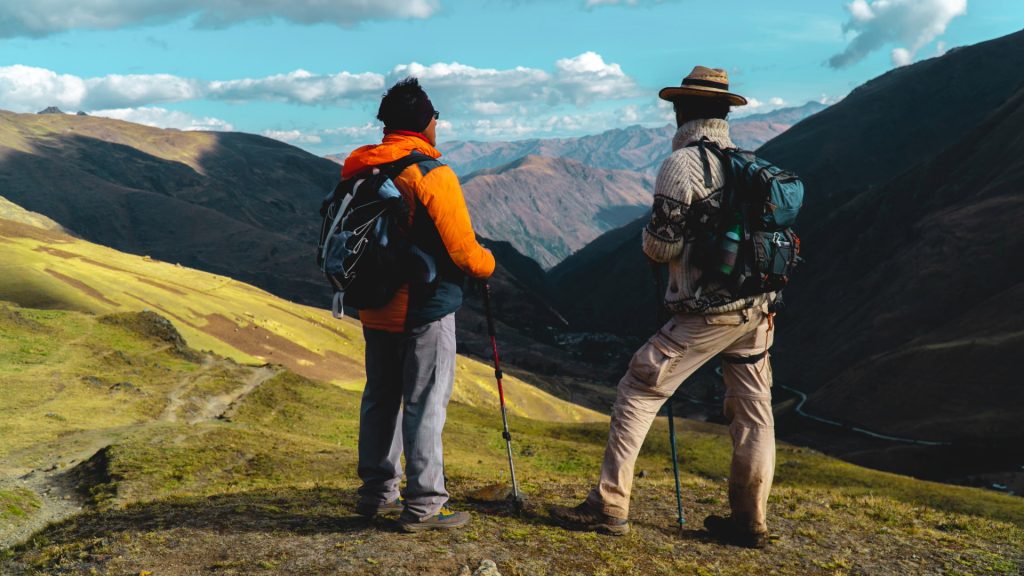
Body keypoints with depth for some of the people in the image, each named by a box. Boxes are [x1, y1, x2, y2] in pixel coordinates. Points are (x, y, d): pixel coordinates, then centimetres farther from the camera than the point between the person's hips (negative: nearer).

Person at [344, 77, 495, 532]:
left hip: (374, 307, 7)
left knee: (380, 398, 17)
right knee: (425, 404, 1)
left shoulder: (358, 171, 4)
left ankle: (377, 492, 28)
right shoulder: (433, 174, -16)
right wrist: (487, 264, 4)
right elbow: (463, 250, -16)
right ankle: (423, 506, 7)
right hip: (425, 310, -7)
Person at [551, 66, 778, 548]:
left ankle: (610, 506, 3)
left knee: (638, 393, 1)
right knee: (752, 411, 12)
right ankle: (749, 521, 19)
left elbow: (662, 246, -12)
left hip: (707, 310, -7)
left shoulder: (681, 164, -9)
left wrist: (650, 236, 9)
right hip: (758, 308, 7)